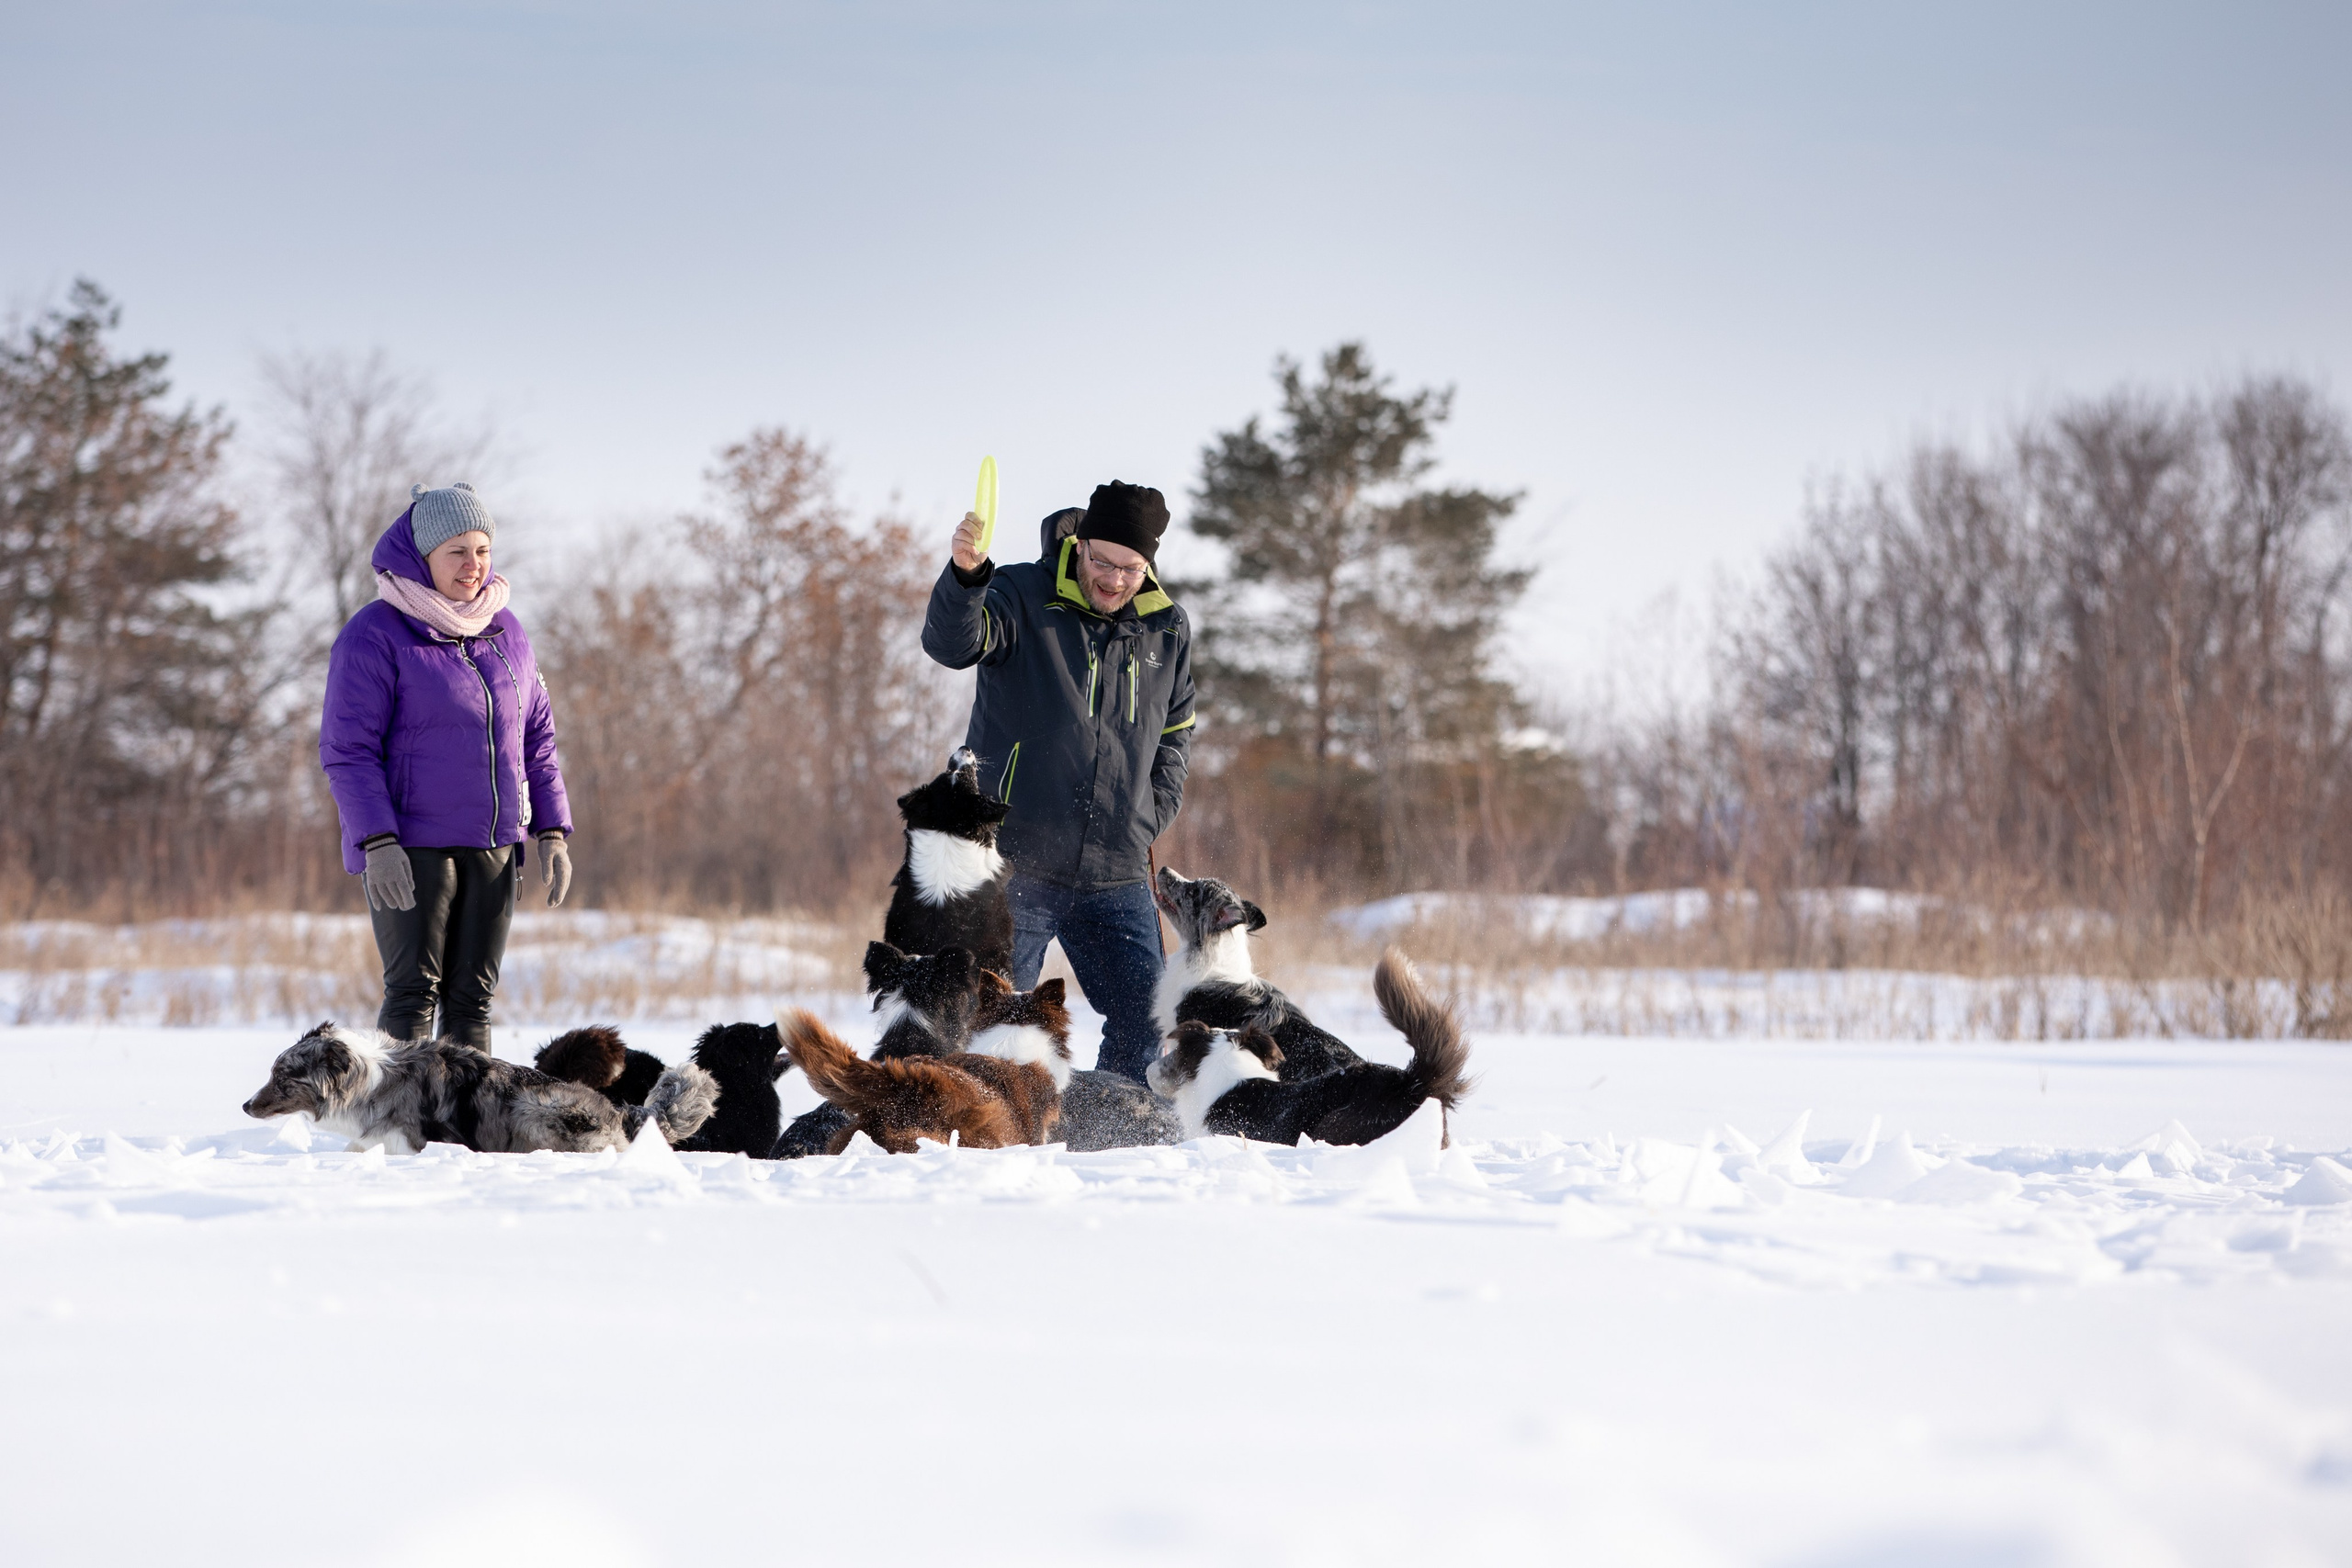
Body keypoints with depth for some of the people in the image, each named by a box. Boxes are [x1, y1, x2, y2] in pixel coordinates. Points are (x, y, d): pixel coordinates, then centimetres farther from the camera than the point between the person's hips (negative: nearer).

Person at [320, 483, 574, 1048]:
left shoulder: (505, 631, 12)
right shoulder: (375, 635, -6)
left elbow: (537, 737, 18)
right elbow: (346, 749, -9)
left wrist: (553, 832, 9)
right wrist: (377, 844, -18)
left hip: (493, 847, 6)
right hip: (411, 847, -6)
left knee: (473, 996, 4)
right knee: (414, 991, -10)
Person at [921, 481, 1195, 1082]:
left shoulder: (1167, 629, 8)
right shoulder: (1024, 598, -5)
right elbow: (953, 643, -25)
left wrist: (1152, 815, 10)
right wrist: (965, 576, -46)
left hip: (1117, 879, 4)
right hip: (1015, 869, -4)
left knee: (1145, 1024, 5)